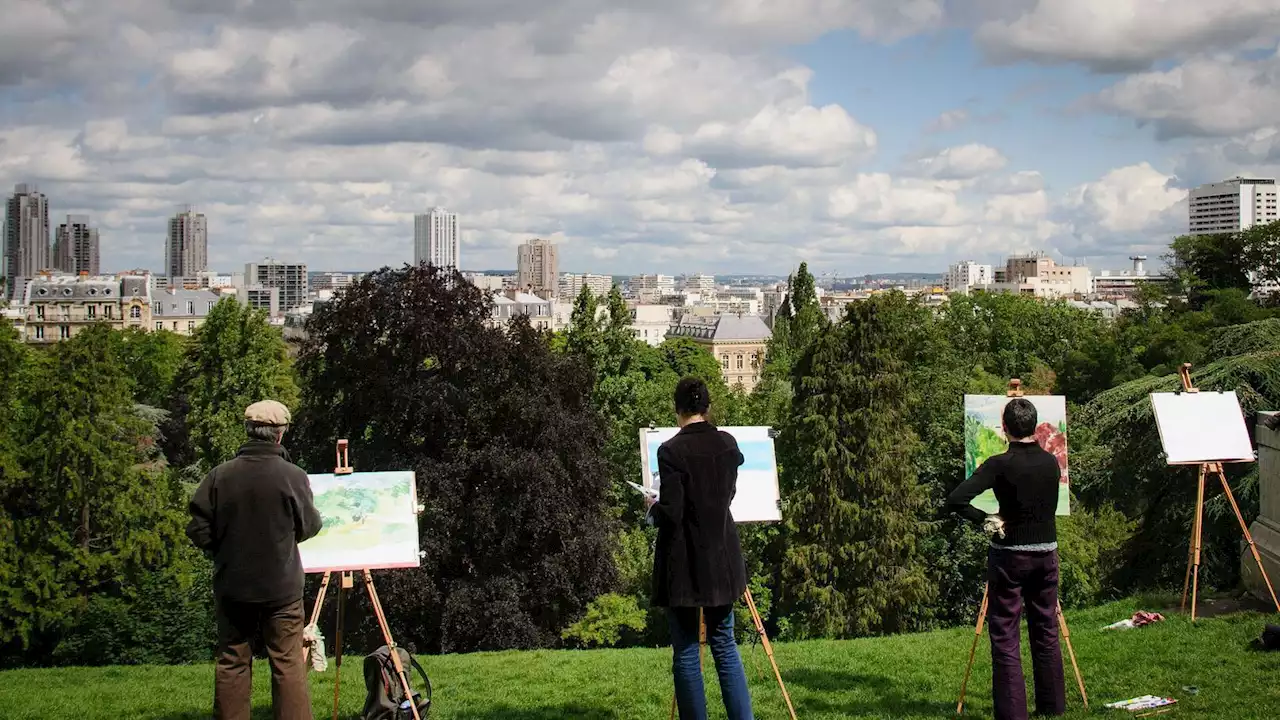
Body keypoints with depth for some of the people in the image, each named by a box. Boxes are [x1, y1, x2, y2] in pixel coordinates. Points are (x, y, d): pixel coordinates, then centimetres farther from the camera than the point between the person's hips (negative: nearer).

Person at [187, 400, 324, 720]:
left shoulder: (221, 475, -8)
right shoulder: (293, 476, -12)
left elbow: (198, 531, -4)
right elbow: (309, 526, 1)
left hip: (232, 587, 2)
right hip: (281, 587, -2)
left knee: (232, 664, 11)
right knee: (288, 664, 3)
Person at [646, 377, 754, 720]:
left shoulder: (671, 450, -15)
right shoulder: (728, 444, 1)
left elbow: (671, 513, -16)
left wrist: (652, 507, 4)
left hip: (683, 562, -5)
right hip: (721, 558, 5)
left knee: (686, 650, 3)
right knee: (725, 644, 12)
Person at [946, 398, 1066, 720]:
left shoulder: (1000, 465, -14)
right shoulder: (1051, 462, 2)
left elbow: (956, 501, -22)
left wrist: (984, 519, -8)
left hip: (1009, 555, -5)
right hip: (1046, 552, 5)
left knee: (1005, 636, 0)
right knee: (1046, 631, 15)